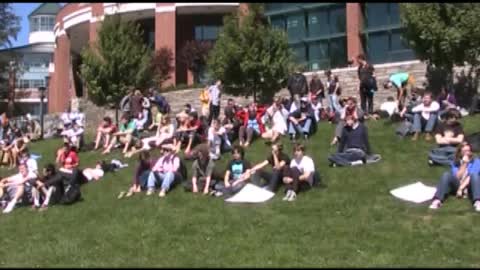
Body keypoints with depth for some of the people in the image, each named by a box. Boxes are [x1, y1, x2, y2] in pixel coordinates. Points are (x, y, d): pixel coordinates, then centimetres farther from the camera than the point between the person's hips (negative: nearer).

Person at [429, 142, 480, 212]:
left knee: (474, 175, -33)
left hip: (469, 186, -1)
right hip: (457, 185, 1)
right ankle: (437, 200, -45)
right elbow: (457, 177, -2)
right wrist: (464, 164, -7)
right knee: (446, 174, -26)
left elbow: (470, 177, -7)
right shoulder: (455, 163, 13)